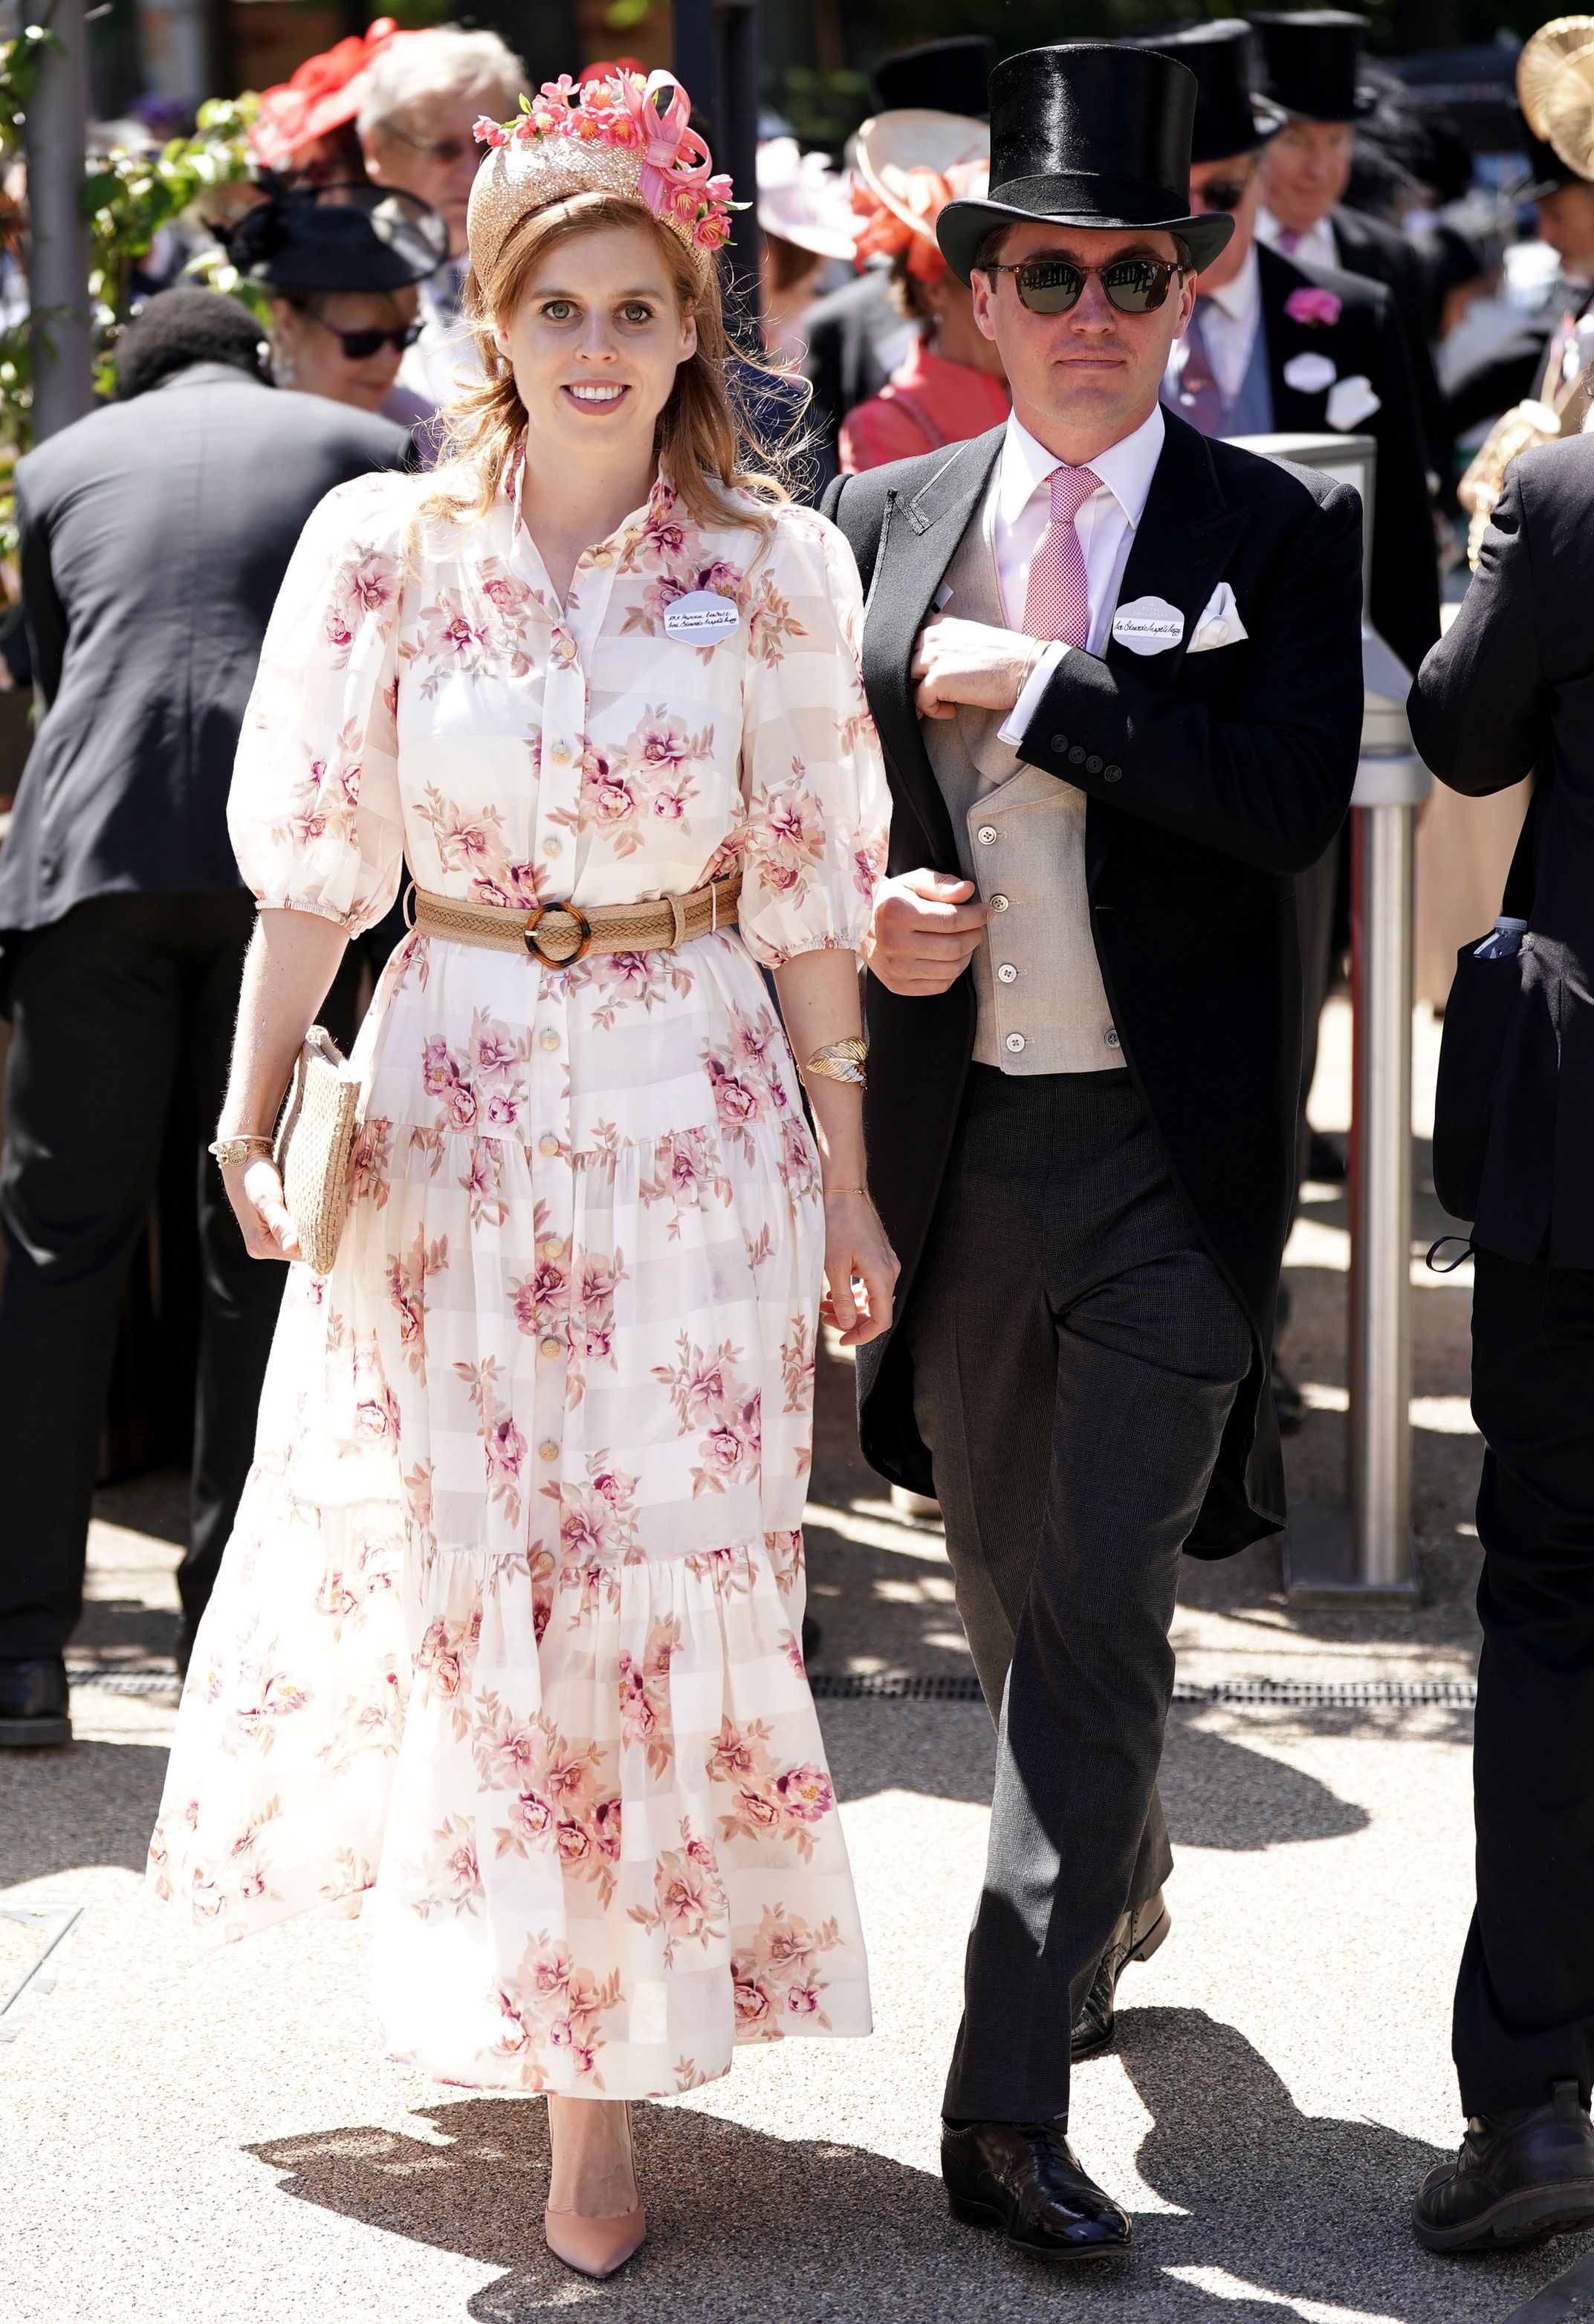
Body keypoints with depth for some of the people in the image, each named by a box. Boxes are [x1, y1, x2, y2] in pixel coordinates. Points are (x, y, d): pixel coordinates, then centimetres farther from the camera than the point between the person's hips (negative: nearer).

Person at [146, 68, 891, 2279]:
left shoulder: (777, 566, -2)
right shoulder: (386, 546, -2)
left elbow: (810, 892, 0)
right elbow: (315, 861, 1)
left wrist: (843, 1178, 1)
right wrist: (254, 1113, -5)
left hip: (694, 1111, 0)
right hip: (451, 1105, 1)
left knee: (665, 1578, 1)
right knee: (459, 1572, 6)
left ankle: (604, 2088, 13)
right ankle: (506, 1977, 31)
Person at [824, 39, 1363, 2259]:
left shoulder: (1285, 528, -3)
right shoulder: (883, 521, 7)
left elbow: (1294, 798, -17)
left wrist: (1033, 686, -18)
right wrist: (867, 909, -7)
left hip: (1170, 1155, -4)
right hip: (956, 1136, 4)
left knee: (1098, 1612, -9)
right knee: (1008, 1585, 19)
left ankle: (1010, 2102, -6)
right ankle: (1120, 1888, 46)